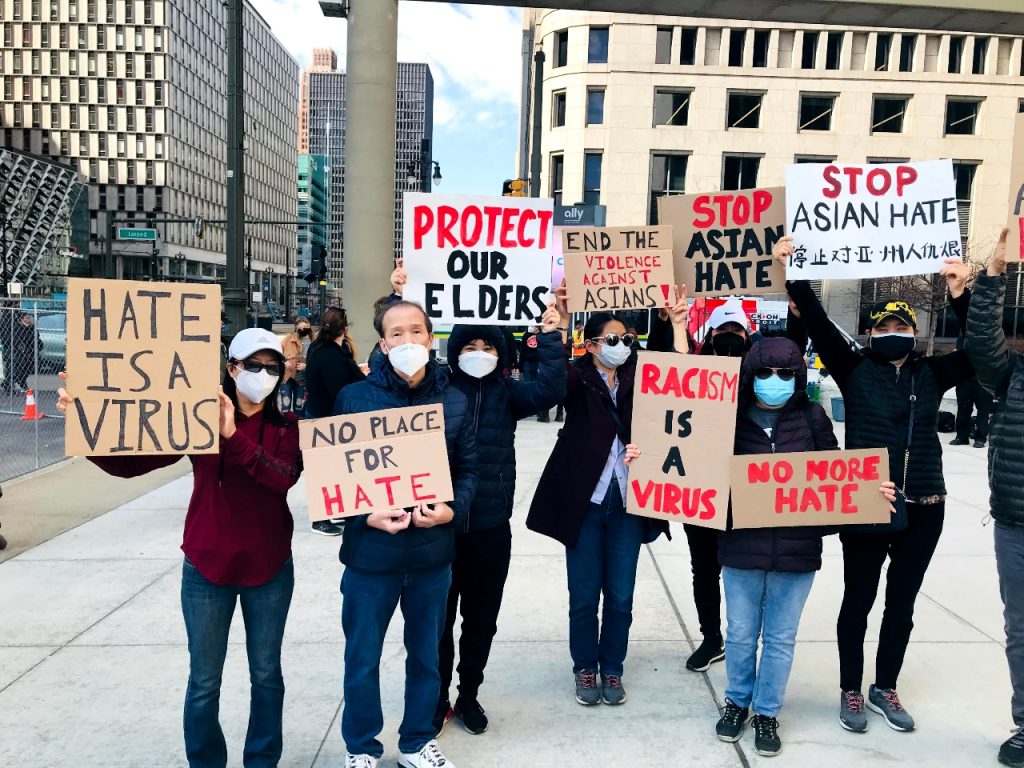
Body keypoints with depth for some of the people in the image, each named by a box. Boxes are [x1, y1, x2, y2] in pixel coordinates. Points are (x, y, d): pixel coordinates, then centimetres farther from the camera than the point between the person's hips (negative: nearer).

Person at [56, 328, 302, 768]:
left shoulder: (288, 428, -3)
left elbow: (283, 478, -22)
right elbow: (128, 463, -11)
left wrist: (234, 436, -33)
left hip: (269, 570, 1)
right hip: (206, 570, 0)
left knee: (266, 674, 14)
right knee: (204, 682, 10)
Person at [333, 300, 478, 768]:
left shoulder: (455, 401, 3)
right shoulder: (354, 398, -5)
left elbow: (467, 469, 5)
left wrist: (453, 510, -14)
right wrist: (366, 516, -18)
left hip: (433, 550, 2)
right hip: (371, 549, -2)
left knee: (426, 654, 17)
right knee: (362, 658, 11)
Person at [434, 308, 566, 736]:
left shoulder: (506, 392, 3)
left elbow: (550, 390, -12)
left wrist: (549, 337, -16)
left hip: (492, 525, 2)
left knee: (482, 616, 15)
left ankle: (469, 695, 34)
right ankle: (438, 697, 30)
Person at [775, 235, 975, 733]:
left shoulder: (931, 374, 5)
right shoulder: (855, 370, -1)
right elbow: (817, 323, -10)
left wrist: (961, 297, -19)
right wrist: (794, 274, -21)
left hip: (922, 508, 3)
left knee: (901, 604, 15)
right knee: (858, 601, 9)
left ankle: (884, 689, 34)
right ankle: (850, 691, 27)